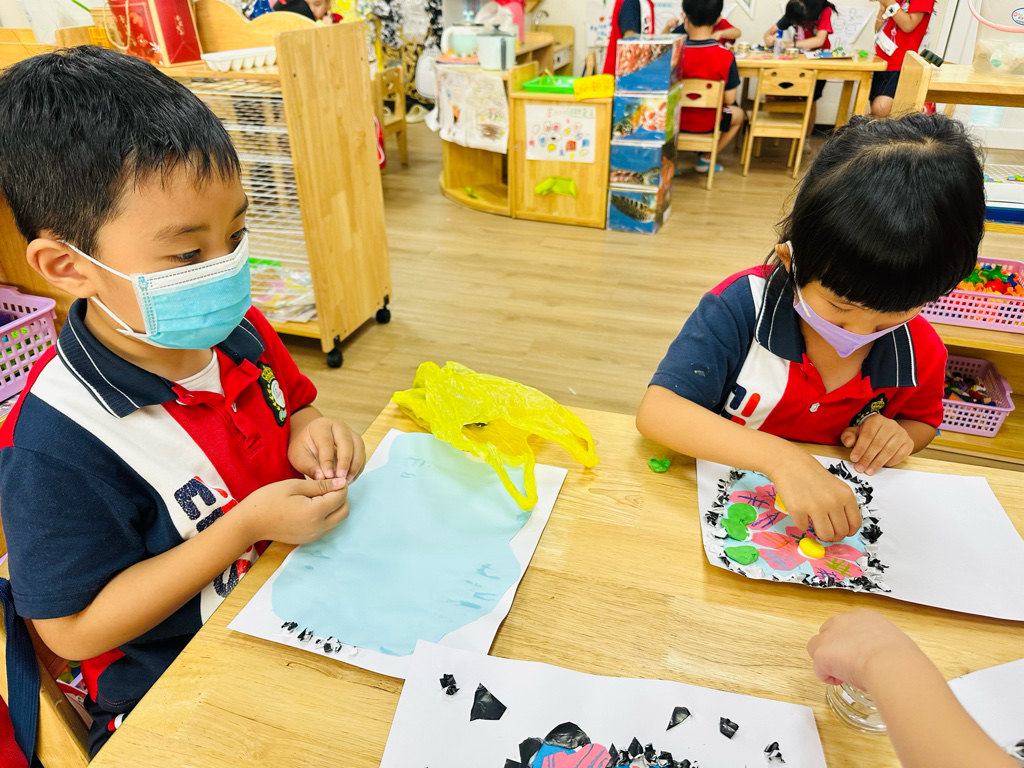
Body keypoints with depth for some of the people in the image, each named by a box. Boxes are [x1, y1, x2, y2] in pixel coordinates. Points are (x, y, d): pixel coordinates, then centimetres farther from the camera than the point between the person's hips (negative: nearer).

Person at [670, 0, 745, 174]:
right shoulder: (726, 57, -21)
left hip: (672, 120, 2)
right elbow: (729, 100, -14)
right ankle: (705, 159, 25)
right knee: (738, 114, 32)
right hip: (707, 124, -1)